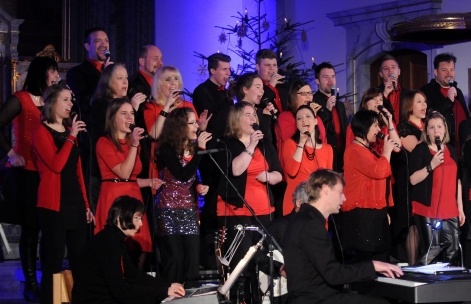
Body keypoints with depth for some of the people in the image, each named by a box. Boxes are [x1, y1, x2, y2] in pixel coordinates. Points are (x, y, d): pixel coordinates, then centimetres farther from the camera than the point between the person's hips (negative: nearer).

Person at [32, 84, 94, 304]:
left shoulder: (71, 131, 17)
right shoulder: (41, 131, -5)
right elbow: (56, 165, -19)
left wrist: (86, 204, 14)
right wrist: (70, 137, -14)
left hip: (75, 204, 7)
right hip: (53, 206, -7)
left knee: (80, 262, 6)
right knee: (53, 263, -5)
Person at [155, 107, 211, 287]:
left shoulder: (193, 148, 9)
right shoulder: (167, 149, -11)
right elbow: (183, 175, -24)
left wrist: (200, 186, 0)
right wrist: (199, 150, -22)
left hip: (190, 210, 6)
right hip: (170, 211, -6)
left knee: (193, 257, 2)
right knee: (174, 258, -7)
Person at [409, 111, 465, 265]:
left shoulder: (451, 150, 13)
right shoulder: (420, 150, -4)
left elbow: (457, 181, 17)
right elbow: (413, 180, -11)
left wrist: (460, 208, 14)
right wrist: (431, 165, -21)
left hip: (450, 210, 5)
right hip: (427, 210, -5)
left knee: (453, 248, 2)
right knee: (430, 251, -10)